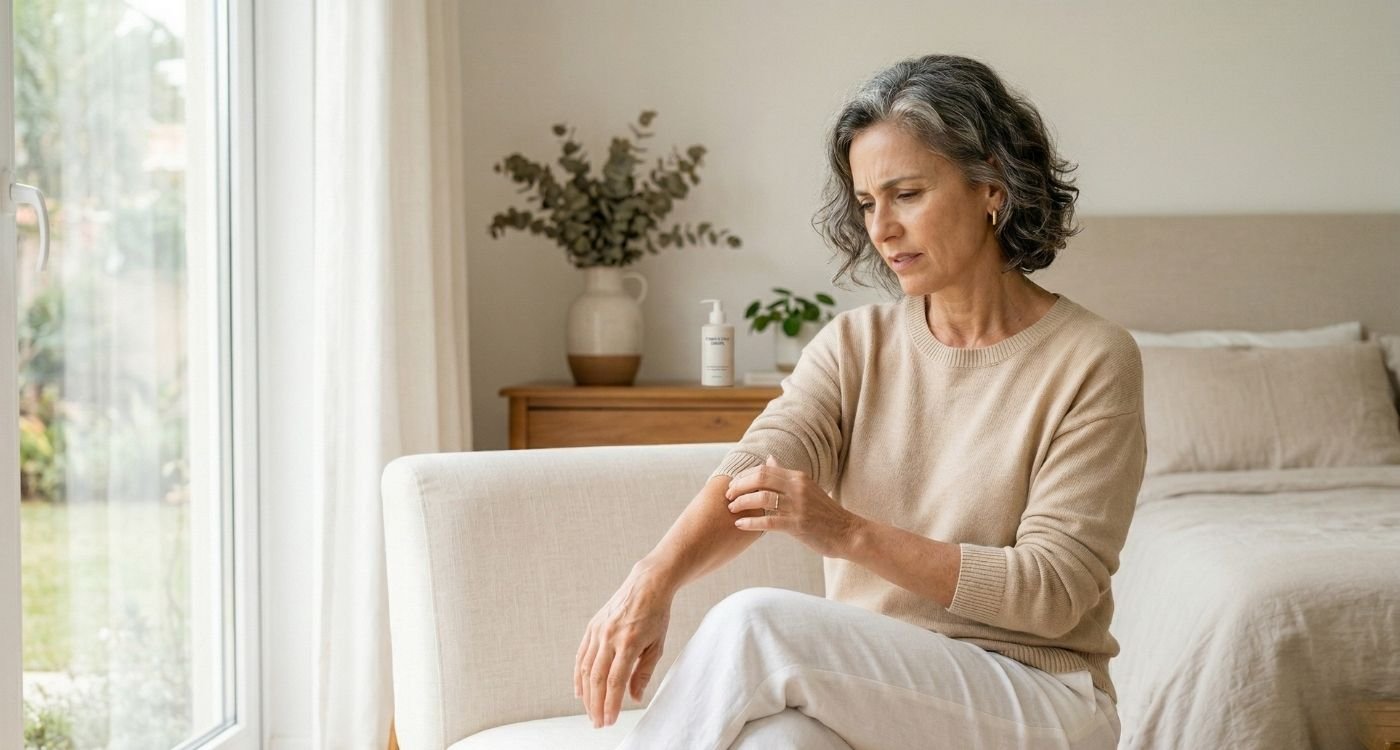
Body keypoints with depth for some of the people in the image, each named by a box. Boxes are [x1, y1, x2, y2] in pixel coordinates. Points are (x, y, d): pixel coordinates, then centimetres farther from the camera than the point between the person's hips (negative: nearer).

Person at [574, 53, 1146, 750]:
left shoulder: (1094, 361, -5)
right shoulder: (854, 344, 9)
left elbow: (1052, 593, -12)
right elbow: (756, 465, -10)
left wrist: (849, 532, -21)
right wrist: (653, 579, -31)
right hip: (868, 689, 3)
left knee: (753, 623, -29)